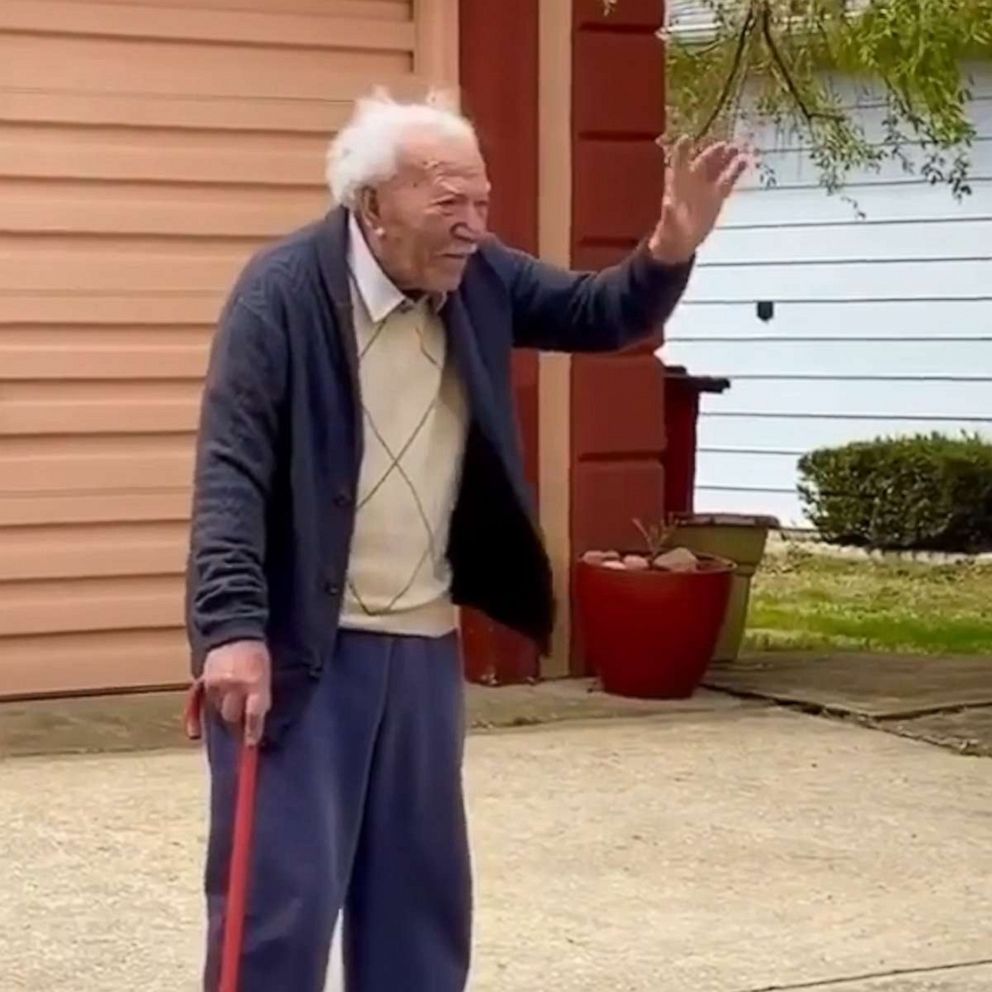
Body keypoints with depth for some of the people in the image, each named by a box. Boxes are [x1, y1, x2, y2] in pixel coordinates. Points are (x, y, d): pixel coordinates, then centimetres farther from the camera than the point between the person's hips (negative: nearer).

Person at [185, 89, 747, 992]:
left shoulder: (478, 280, 2)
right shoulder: (283, 291, -16)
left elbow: (603, 314, 12)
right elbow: (231, 473, -20)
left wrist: (669, 251, -11)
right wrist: (233, 628, -30)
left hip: (425, 643, 7)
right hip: (297, 645, -6)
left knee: (422, 889, 15)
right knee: (282, 894, -4)